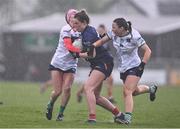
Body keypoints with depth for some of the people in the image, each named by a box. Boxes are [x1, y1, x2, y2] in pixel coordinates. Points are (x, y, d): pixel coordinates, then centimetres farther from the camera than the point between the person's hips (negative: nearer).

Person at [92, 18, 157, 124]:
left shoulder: (134, 36, -22)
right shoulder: (114, 34, -5)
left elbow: (148, 51, -17)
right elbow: (102, 41, 4)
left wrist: (142, 65, -25)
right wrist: (93, 46, -15)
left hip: (134, 67, -7)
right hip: (123, 68, 7)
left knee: (127, 92, -20)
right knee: (134, 91, 23)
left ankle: (128, 118, -24)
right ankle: (151, 89, 53)